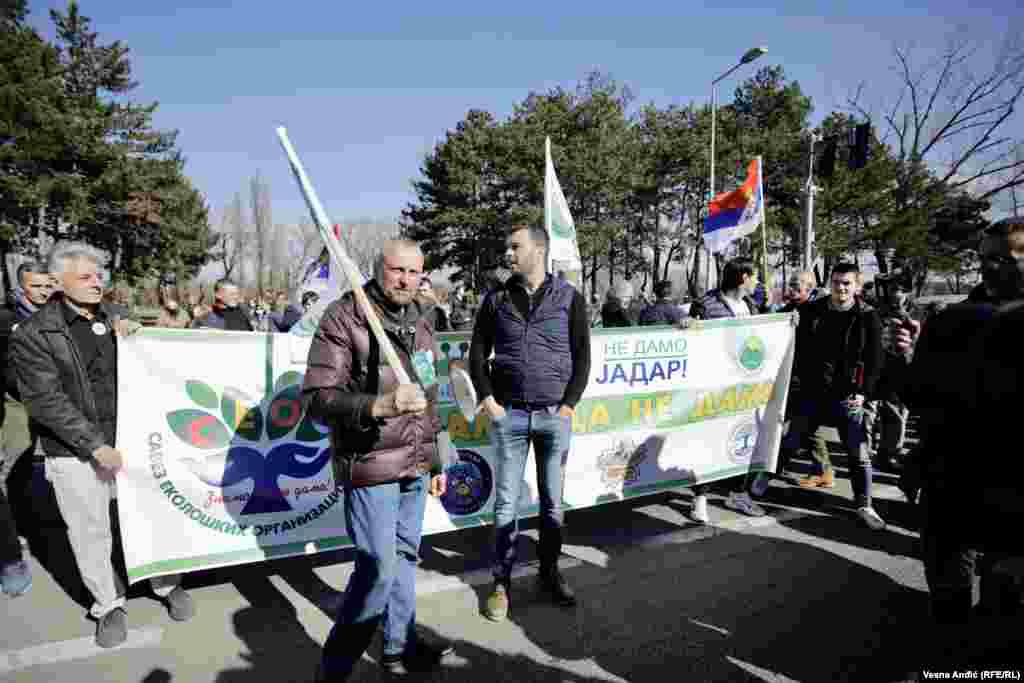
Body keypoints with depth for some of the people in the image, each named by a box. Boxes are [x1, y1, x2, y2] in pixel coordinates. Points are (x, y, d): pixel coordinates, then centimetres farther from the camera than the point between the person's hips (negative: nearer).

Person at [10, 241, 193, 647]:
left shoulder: (114, 322, 6)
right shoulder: (32, 335, -7)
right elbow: (45, 401, -13)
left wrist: (130, 335, -4)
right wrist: (95, 444, -17)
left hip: (129, 441, 4)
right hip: (75, 453, -3)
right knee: (91, 534, 8)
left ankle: (168, 584, 30)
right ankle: (109, 605, 28)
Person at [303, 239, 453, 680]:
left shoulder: (422, 320, 10)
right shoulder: (343, 318, -11)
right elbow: (316, 397, -16)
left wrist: (436, 461, 19)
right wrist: (379, 405, -31)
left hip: (415, 466, 7)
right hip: (370, 466, -6)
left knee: (405, 557, 16)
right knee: (377, 569, -3)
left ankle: (400, 647, 35)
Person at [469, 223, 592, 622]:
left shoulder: (569, 298, 1)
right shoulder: (496, 299, 5)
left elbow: (582, 356, 1)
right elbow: (477, 352, 7)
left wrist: (569, 404, -6)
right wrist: (487, 399, -3)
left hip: (555, 416, 0)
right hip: (508, 414, 1)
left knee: (552, 501, 11)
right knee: (506, 502, 6)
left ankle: (550, 573, 30)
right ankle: (502, 582, 20)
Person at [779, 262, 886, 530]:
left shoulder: (868, 317, -3)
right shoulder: (812, 311, 1)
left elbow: (875, 361, -3)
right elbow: (798, 348, 6)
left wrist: (864, 392, -12)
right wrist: (797, 377, 0)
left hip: (848, 397, -1)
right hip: (812, 392, 1)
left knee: (859, 453, 3)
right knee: (789, 443, 11)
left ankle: (863, 505, 19)